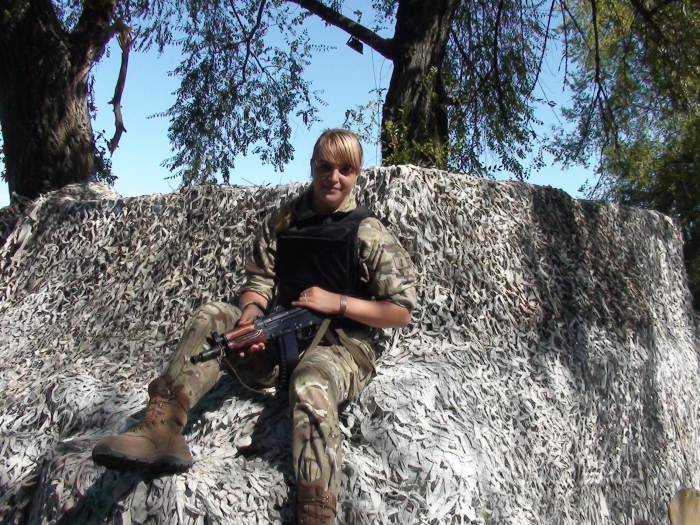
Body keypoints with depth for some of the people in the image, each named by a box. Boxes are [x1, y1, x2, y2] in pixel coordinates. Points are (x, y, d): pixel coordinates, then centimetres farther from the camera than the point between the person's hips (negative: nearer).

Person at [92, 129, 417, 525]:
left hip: (343, 346, -5)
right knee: (212, 318, -17)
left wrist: (337, 302, -14)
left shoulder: (370, 235, -1)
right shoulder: (282, 222, 12)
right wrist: (252, 309, -13)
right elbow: (259, 280, 11)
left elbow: (402, 312, -3)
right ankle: (161, 428, -31)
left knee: (310, 385, -39)